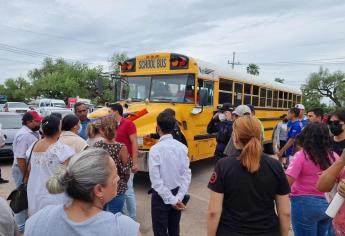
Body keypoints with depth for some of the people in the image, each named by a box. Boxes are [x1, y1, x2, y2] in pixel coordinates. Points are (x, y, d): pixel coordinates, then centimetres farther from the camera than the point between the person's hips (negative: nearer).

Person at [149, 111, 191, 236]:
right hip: (176, 193, 5)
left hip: (161, 196, -5)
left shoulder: (155, 149, -19)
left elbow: (156, 180, -21)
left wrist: (171, 199, -14)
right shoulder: (182, 147, -5)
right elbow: (187, 174, -6)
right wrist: (179, 197, -7)